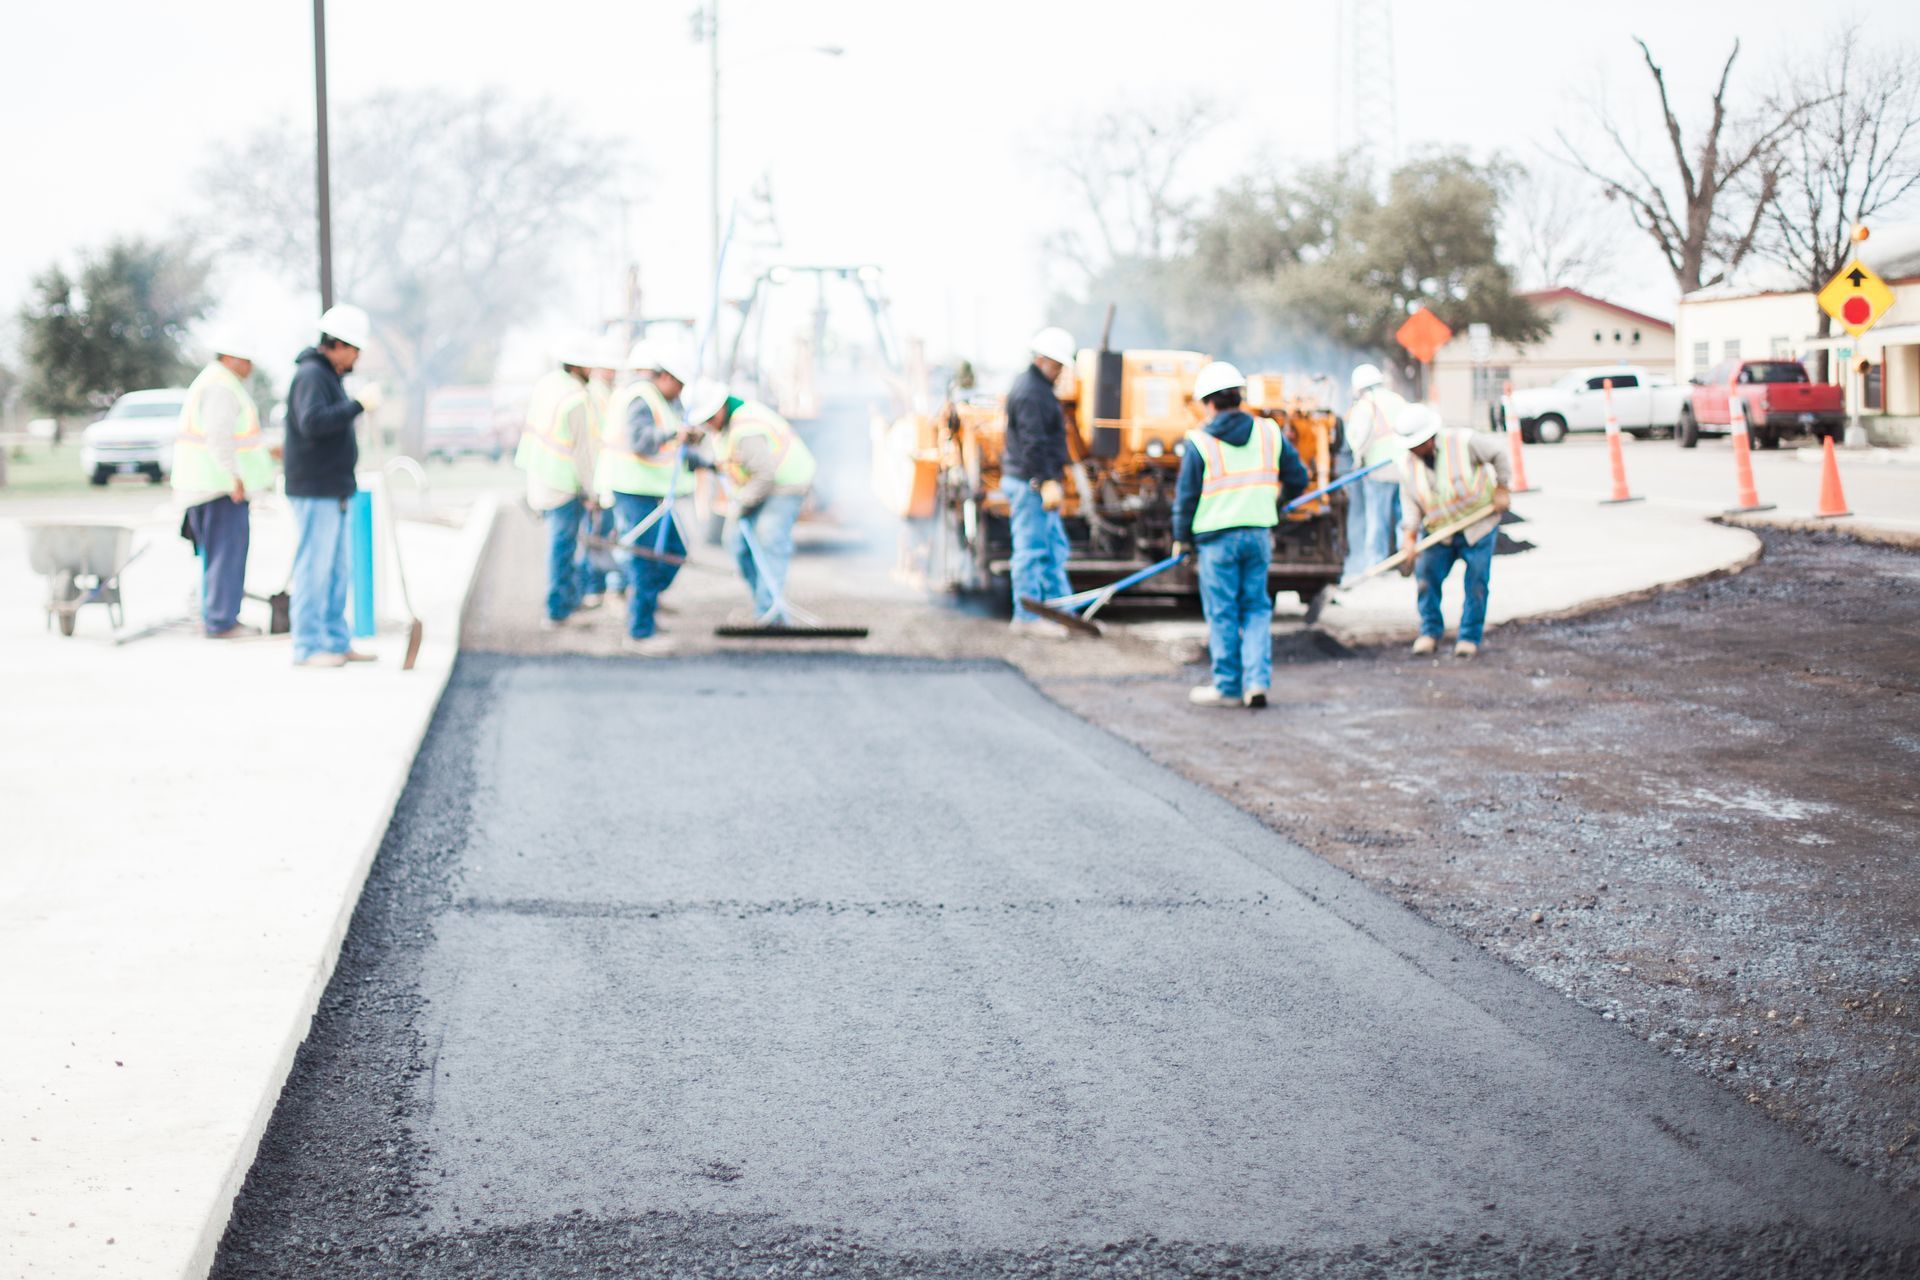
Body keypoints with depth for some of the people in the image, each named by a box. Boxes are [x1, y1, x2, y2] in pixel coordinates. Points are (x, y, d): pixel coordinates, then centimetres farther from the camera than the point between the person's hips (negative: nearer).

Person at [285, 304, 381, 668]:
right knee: (313, 568, -7)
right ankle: (307, 646, -5)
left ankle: (336, 642, 17)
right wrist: (358, 404, -28)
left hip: (332, 492, 10)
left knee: (334, 571, 12)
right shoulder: (310, 375, -14)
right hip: (314, 491, -10)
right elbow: (312, 422, -29)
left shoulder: (328, 375, 18)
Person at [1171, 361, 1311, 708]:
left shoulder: (1198, 442, -6)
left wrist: (1181, 537, 12)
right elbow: (1298, 479, 9)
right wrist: (1279, 501, 31)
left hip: (1217, 536, -3)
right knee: (1256, 608, 12)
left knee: (1222, 613, 4)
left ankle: (1227, 686, 10)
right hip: (1259, 533, 3)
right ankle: (1257, 680, 2)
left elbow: (1186, 495, -3)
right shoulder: (1269, 433, 4)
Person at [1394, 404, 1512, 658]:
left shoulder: (1463, 442, -18)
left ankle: (1470, 637, 6)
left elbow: (1498, 453, -5)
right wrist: (1409, 538, -18)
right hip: (1439, 530, 3)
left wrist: (1502, 489, -5)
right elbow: (1410, 504, -6)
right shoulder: (1409, 465, -6)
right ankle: (1430, 632, 7)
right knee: (1427, 577, -8)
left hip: (1479, 526, -3)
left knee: (1476, 583, -4)